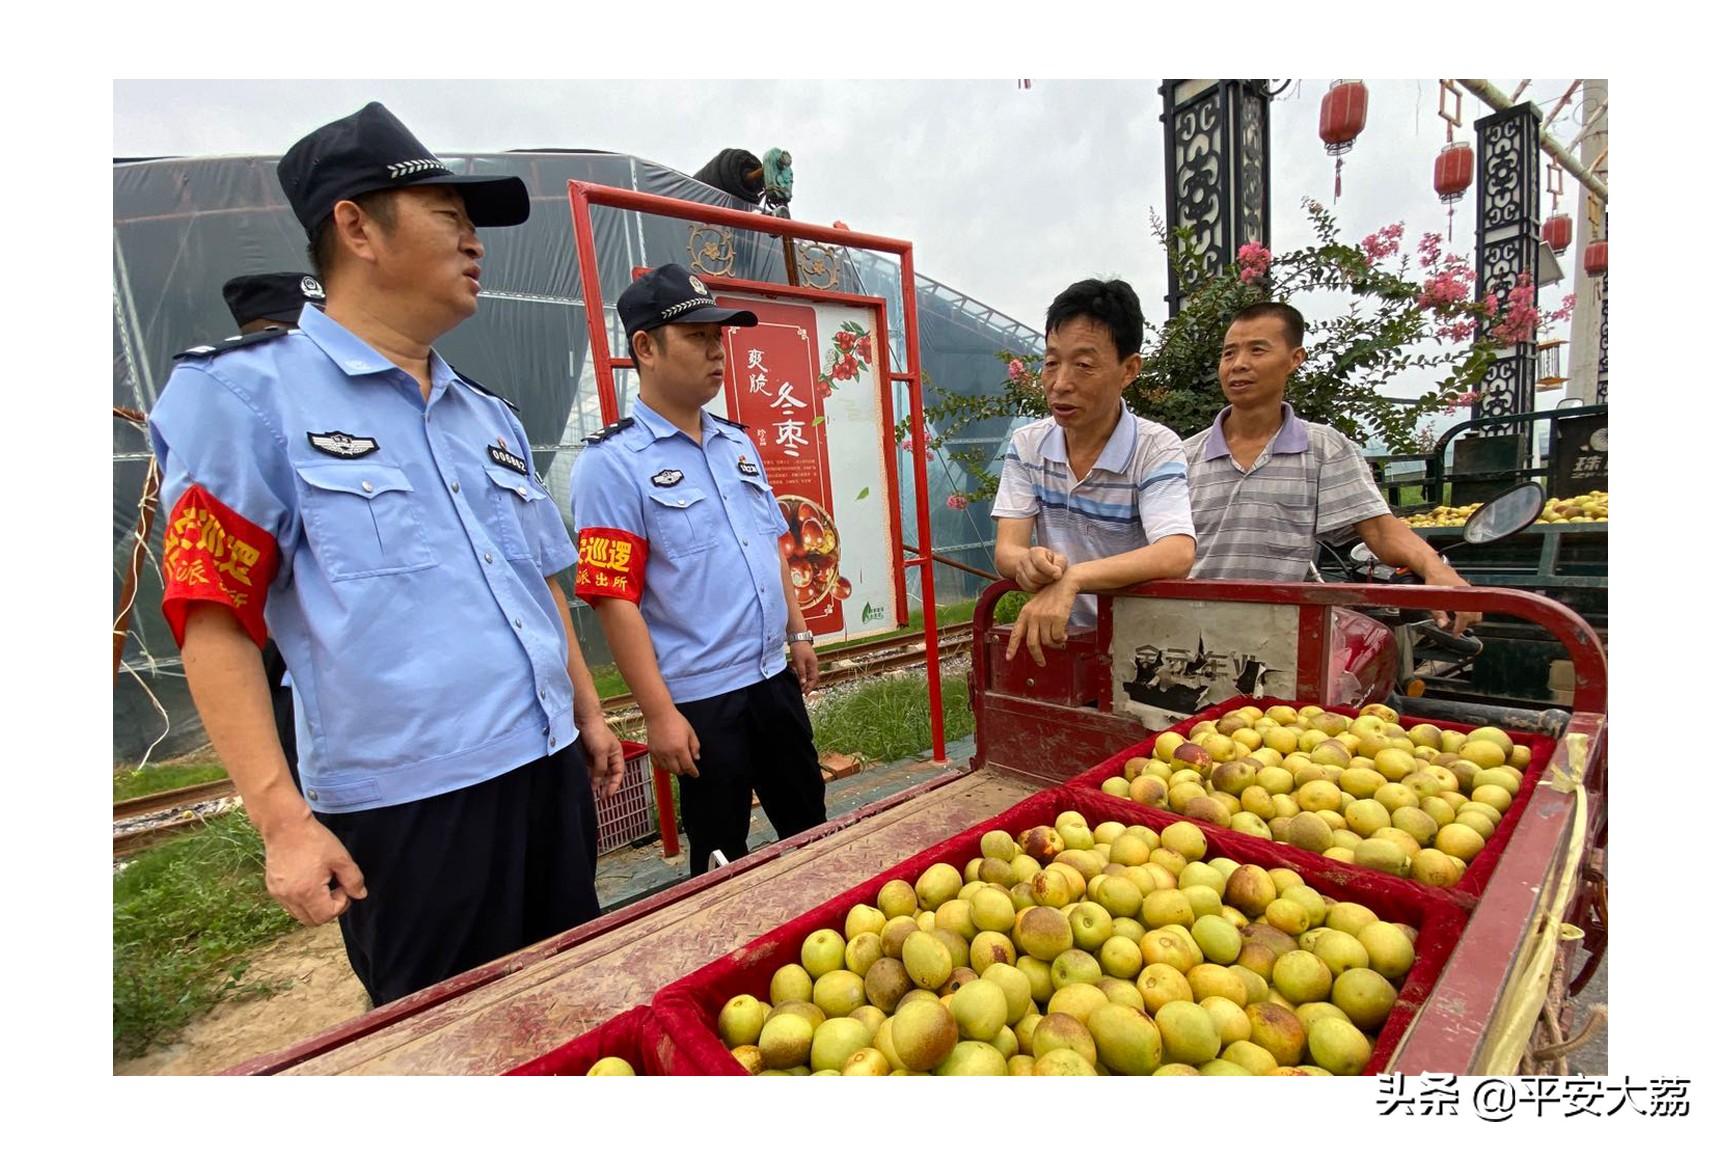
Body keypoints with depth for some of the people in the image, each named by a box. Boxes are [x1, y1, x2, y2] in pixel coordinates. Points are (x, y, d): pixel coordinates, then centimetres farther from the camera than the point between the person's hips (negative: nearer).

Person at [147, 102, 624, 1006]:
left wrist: (590, 717, 16)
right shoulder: (248, 392, -5)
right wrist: (283, 820, -14)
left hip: (550, 772, 6)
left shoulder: (488, 416, 12)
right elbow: (213, 623, -9)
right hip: (407, 805, -6)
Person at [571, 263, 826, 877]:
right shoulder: (613, 462, -13)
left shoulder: (737, 442, 8)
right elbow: (615, 598, -16)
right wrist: (660, 713, -18)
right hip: (701, 697, -7)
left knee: (810, 827, 22)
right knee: (722, 858, 12)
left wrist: (798, 633, 15)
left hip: (773, 676, 7)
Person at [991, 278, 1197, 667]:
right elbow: (1006, 551, -8)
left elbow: (1177, 555, -25)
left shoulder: (1157, 449, -10)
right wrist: (1028, 564, -32)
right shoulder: (1027, 445, 0)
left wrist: (1072, 579, -39)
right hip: (1053, 638, 3)